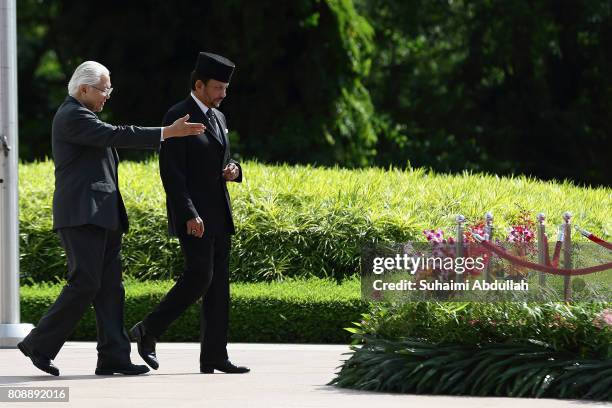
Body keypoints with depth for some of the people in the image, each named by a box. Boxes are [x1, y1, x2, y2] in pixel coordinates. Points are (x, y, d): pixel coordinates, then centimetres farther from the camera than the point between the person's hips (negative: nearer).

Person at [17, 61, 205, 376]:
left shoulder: (80, 115, 23)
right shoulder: (72, 116, -10)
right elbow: (114, 136, -20)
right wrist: (166, 133, -21)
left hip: (101, 217, 11)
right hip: (81, 216, -11)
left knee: (110, 287, 3)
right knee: (85, 283, -14)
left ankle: (113, 356, 0)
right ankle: (39, 344, -6)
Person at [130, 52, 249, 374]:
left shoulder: (217, 118, 16)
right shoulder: (177, 117, -10)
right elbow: (171, 172, -17)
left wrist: (233, 170, 0)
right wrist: (189, 215, -24)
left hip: (218, 214, 8)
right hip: (192, 216, -8)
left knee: (218, 282, 3)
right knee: (199, 277, -16)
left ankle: (213, 356, 3)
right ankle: (148, 330, 0)